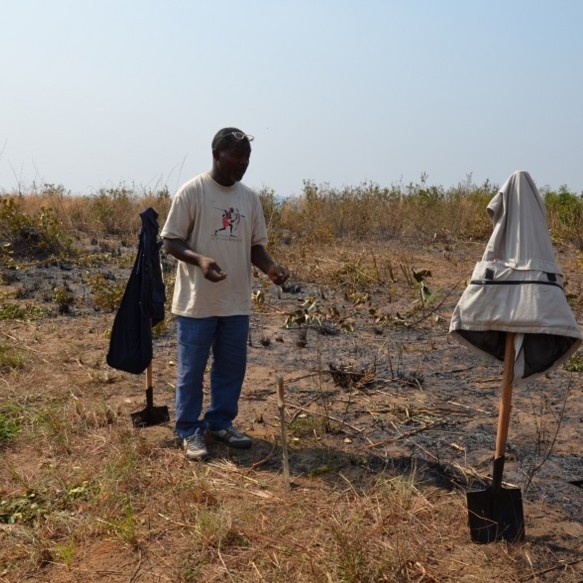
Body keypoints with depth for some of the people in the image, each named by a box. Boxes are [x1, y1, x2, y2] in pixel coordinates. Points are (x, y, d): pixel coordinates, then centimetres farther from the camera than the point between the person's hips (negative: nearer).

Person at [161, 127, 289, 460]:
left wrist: (270, 267, -9)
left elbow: (255, 244, 12)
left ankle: (221, 423, 29)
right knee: (192, 369, 4)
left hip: (237, 302, 5)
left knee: (232, 366, 13)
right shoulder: (192, 191, -9)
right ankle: (190, 430, 17)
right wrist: (200, 259, -27)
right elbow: (171, 241, -9)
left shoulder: (250, 197, 7)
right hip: (197, 301, -5)